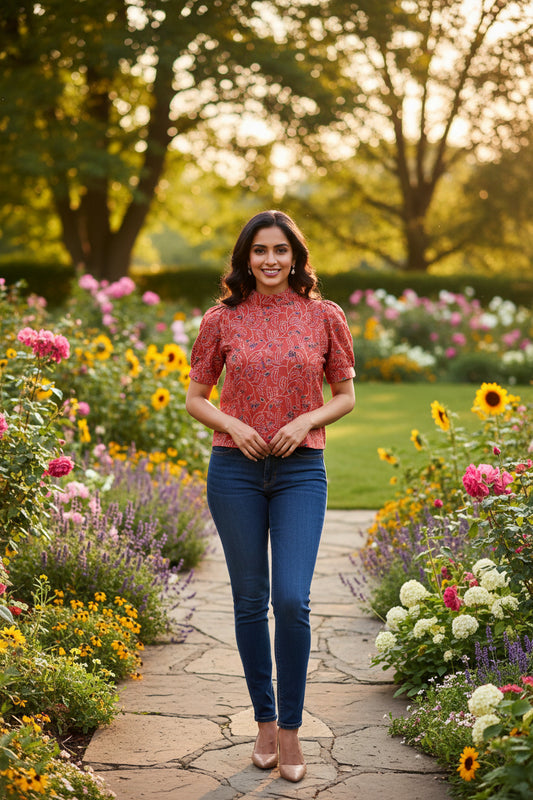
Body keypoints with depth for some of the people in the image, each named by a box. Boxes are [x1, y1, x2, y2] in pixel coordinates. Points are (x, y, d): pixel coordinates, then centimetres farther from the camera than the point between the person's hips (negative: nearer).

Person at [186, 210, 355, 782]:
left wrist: (306, 420, -9)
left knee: (292, 599, -11)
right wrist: (232, 425, -10)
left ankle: (291, 728, 6)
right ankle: (264, 720, 22)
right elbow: (195, 398, 9)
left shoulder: (325, 317, 3)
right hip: (235, 468, 1)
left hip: (300, 470, -1)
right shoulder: (221, 320, 3)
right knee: (250, 599, 6)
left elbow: (345, 396, 10)